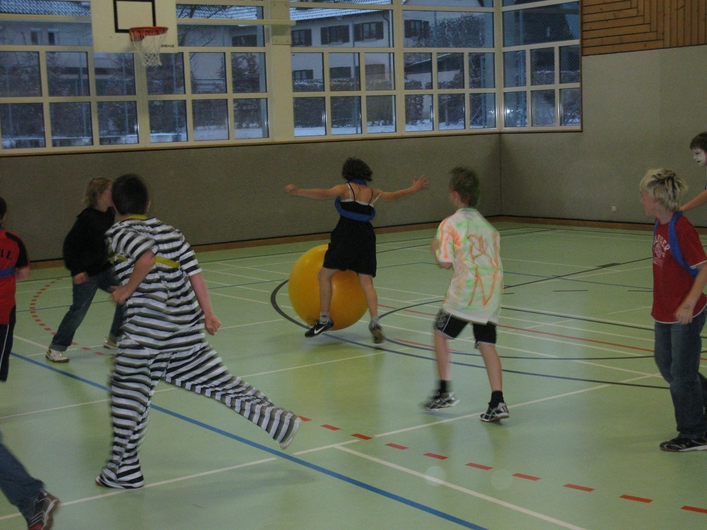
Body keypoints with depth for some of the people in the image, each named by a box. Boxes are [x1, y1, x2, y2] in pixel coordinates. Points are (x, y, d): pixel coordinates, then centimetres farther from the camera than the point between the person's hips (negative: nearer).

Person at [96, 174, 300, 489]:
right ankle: (279, 421, 14)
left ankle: (124, 470, 11)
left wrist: (127, 289, -11)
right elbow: (194, 273, 10)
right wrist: (208, 314, 14)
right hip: (187, 329, 6)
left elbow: (146, 256, -24)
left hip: (146, 330, -6)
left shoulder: (119, 232, -3)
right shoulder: (169, 232, 14)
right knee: (218, 382, 14)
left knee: (127, 394, 7)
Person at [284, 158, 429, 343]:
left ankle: (324, 319, 6)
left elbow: (324, 194, -16)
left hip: (346, 236, -5)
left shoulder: (345, 189, 2)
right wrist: (414, 189, 49)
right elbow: (394, 196, 32)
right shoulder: (373, 193, 17)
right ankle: (375, 322, -12)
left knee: (324, 275, 6)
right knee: (367, 282, 4)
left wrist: (297, 192, -23)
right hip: (366, 237, 5)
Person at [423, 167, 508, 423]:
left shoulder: (450, 224, -4)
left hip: (466, 289, -5)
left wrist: (436, 248, 11)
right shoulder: (486, 224, 15)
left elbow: (445, 262, -8)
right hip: (492, 288, 6)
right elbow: (493, 254, 15)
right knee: (487, 344, 6)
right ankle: (497, 401, -4)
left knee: (441, 334, 13)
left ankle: (444, 391, 12)